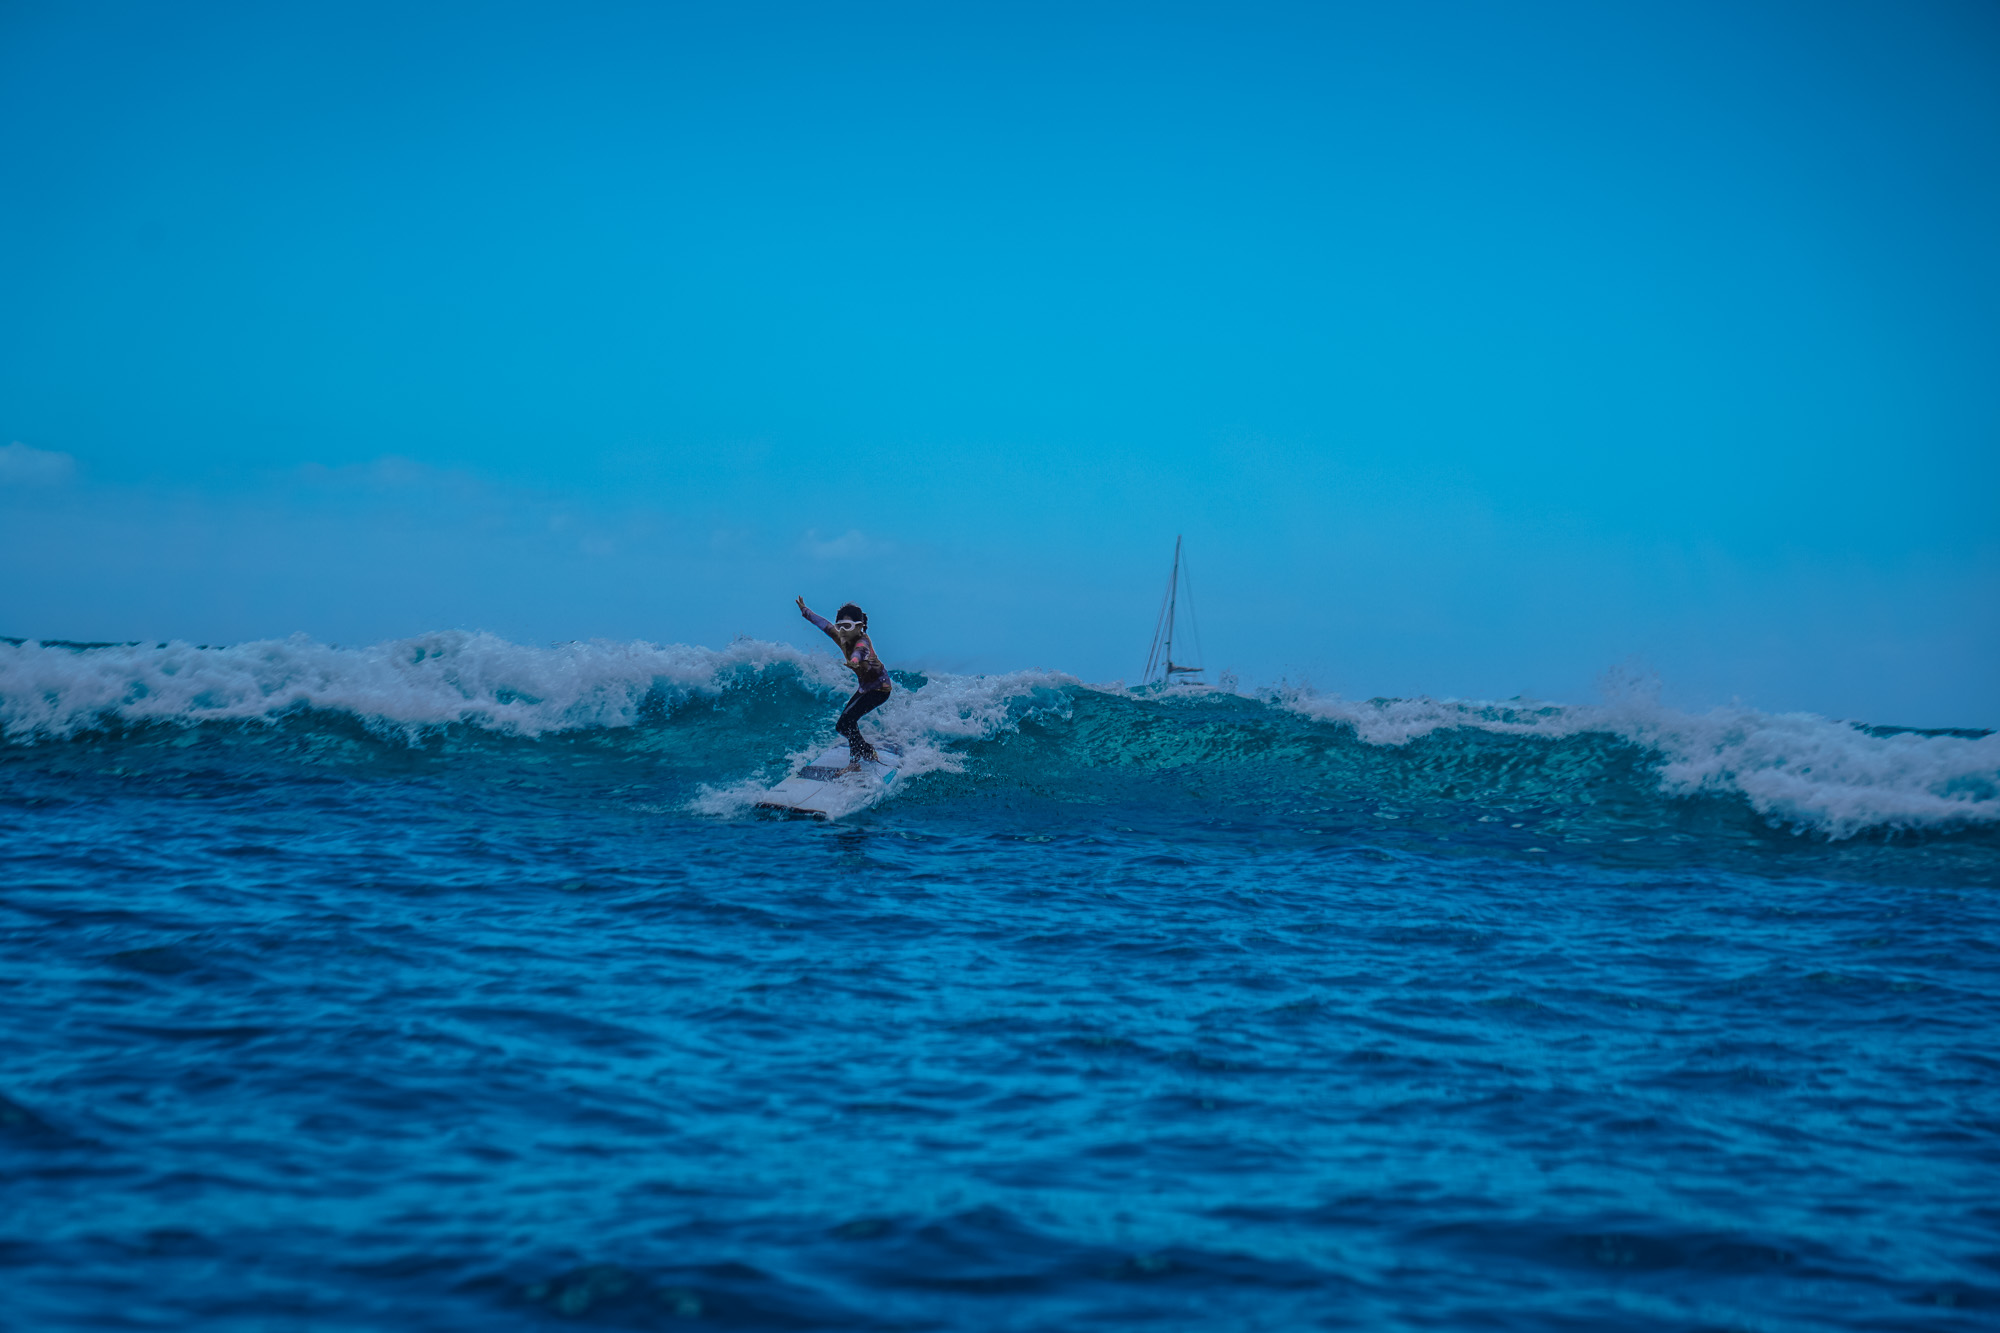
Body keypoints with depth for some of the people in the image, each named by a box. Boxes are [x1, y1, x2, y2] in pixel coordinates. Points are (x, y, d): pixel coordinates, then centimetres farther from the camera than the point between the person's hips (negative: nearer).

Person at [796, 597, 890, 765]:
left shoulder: (862, 643, -29)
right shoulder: (842, 638, -6)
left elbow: (859, 652, -55)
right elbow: (824, 624, 12)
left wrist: (854, 661, -78)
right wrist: (805, 611, 28)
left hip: (879, 688, -9)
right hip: (864, 687, 9)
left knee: (847, 721, -19)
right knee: (845, 723, 14)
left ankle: (855, 761, -9)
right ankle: (868, 751, 32)